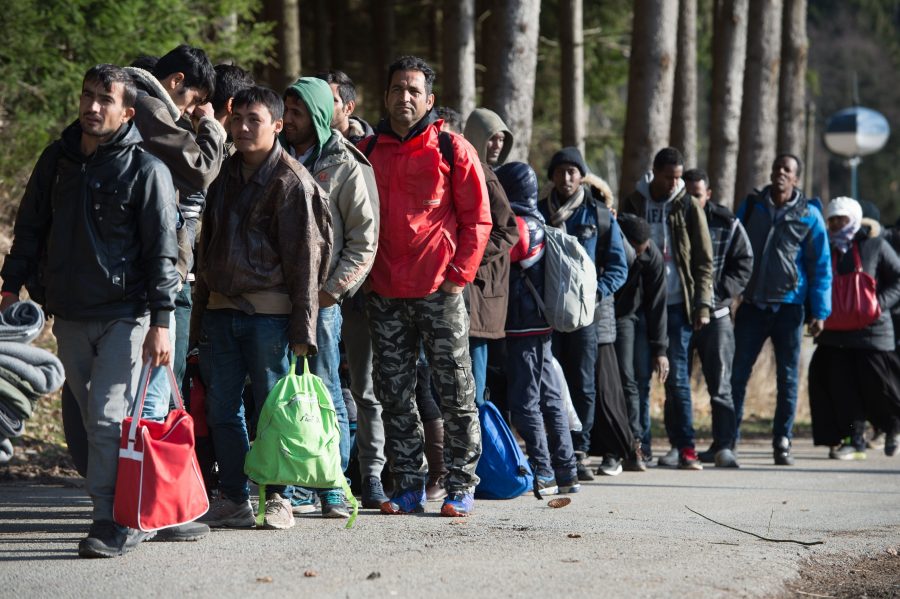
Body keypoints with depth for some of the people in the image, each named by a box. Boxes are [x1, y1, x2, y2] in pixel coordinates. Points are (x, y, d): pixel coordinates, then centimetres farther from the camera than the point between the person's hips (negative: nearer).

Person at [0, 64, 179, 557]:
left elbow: (161, 251, -8)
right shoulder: (57, 160, 8)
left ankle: (113, 521, -7)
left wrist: (160, 322, -13)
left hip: (125, 316, -5)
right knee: (92, 419, 9)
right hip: (69, 314, 6)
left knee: (109, 416, -12)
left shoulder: (146, 169, -7)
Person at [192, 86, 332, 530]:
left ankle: (278, 499, 11)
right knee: (222, 408, 6)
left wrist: (301, 328, -13)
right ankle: (233, 500, 14)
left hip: (268, 311, -6)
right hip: (220, 309, 6)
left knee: (272, 408, 0)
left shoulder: (291, 181, -6)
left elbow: (304, 258, -9)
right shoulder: (226, 175, 14)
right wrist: (199, 311, 15)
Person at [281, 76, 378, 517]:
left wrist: (333, 288, -11)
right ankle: (298, 490, 10)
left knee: (325, 393, -4)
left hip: (319, 297, -5)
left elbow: (364, 238, -4)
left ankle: (332, 489, 2)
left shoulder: (346, 167, -2)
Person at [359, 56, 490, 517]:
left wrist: (459, 273, -7)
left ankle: (461, 487, 6)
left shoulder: (452, 150, 1)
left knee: (456, 392, -1)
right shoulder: (367, 151, 11)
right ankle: (408, 486, 13)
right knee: (395, 396, 6)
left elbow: (477, 218, 0)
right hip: (384, 294, 4)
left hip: (439, 291, -4)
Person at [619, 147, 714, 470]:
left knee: (677, 376, -6)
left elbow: (704, 261, 3)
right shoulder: (633, 204, 6)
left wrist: (703, 305, -5)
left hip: (676, 304, -2)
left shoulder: (688, 207, 3)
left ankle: (685, 447, -5)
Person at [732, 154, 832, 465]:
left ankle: (782, 442, 11)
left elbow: (821, 266, 2)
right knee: (737, 373, -2)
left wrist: (819, 311, -3)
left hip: (788, 305, -1)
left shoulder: (809, 215, 1)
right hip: (751, 304, 1)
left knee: (788, 377, 3)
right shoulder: (751, 205, 6)